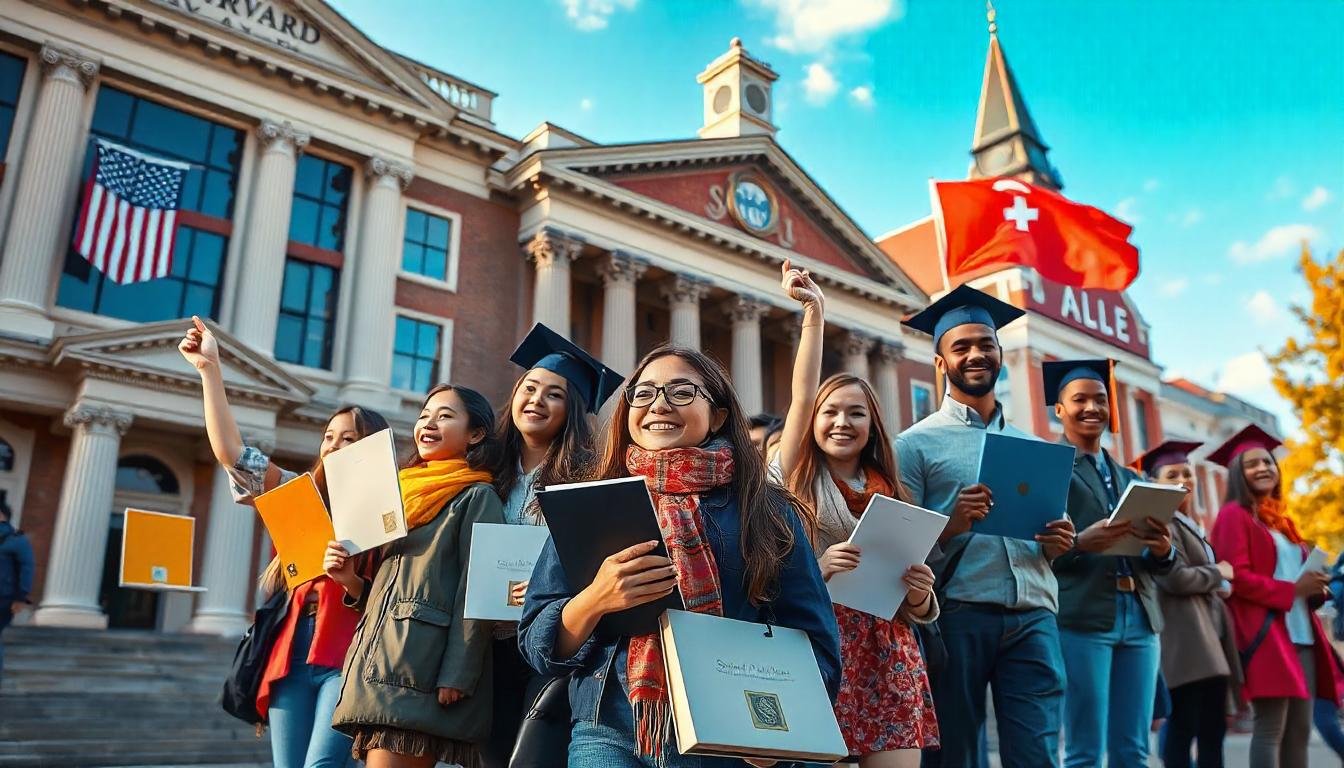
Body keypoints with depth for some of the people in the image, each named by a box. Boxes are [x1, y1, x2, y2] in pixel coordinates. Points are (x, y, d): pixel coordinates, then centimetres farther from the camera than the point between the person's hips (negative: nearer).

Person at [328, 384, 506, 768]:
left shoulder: (477, 497, 0)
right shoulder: (407, 492, 23)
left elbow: (475, 595, -10)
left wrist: (456, 678, -18)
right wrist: (351, 580, 6)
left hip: (419, 676, -8)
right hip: (376, 669, 8)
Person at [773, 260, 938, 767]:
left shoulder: (892, 496, 13)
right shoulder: (797, 477, 6)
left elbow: (917, 612, 16)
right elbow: (802, 396, -8)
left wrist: (918, 595, -6)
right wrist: (814, 311, -9)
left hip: (886, 656, 3)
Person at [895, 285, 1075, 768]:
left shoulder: (1033, 446, 18)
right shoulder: (916, 444, 3)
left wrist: (1056, 546, 0)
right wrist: (950, 526, -21)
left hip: (1032, 617, 3)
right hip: (957, 616, -3)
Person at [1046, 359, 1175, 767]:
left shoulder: (1130, 478, 20)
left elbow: (1158, 562, 17)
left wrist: (1163, 549, -5)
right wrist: (1079, 543, -24)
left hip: (1139, 619, 6)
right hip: (1082, 619, -6)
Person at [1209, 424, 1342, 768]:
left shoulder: (1281, 519, 21)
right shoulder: (1234, 515, -3)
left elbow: (1296, 571, 24)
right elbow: (1236, 577, -13)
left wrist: (1315, 588, 2)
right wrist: (1293, 589, -15)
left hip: (1301, 634, 8)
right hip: (1265, 635, -8)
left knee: (1300, 730, 6)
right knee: (1270, 730, -10)